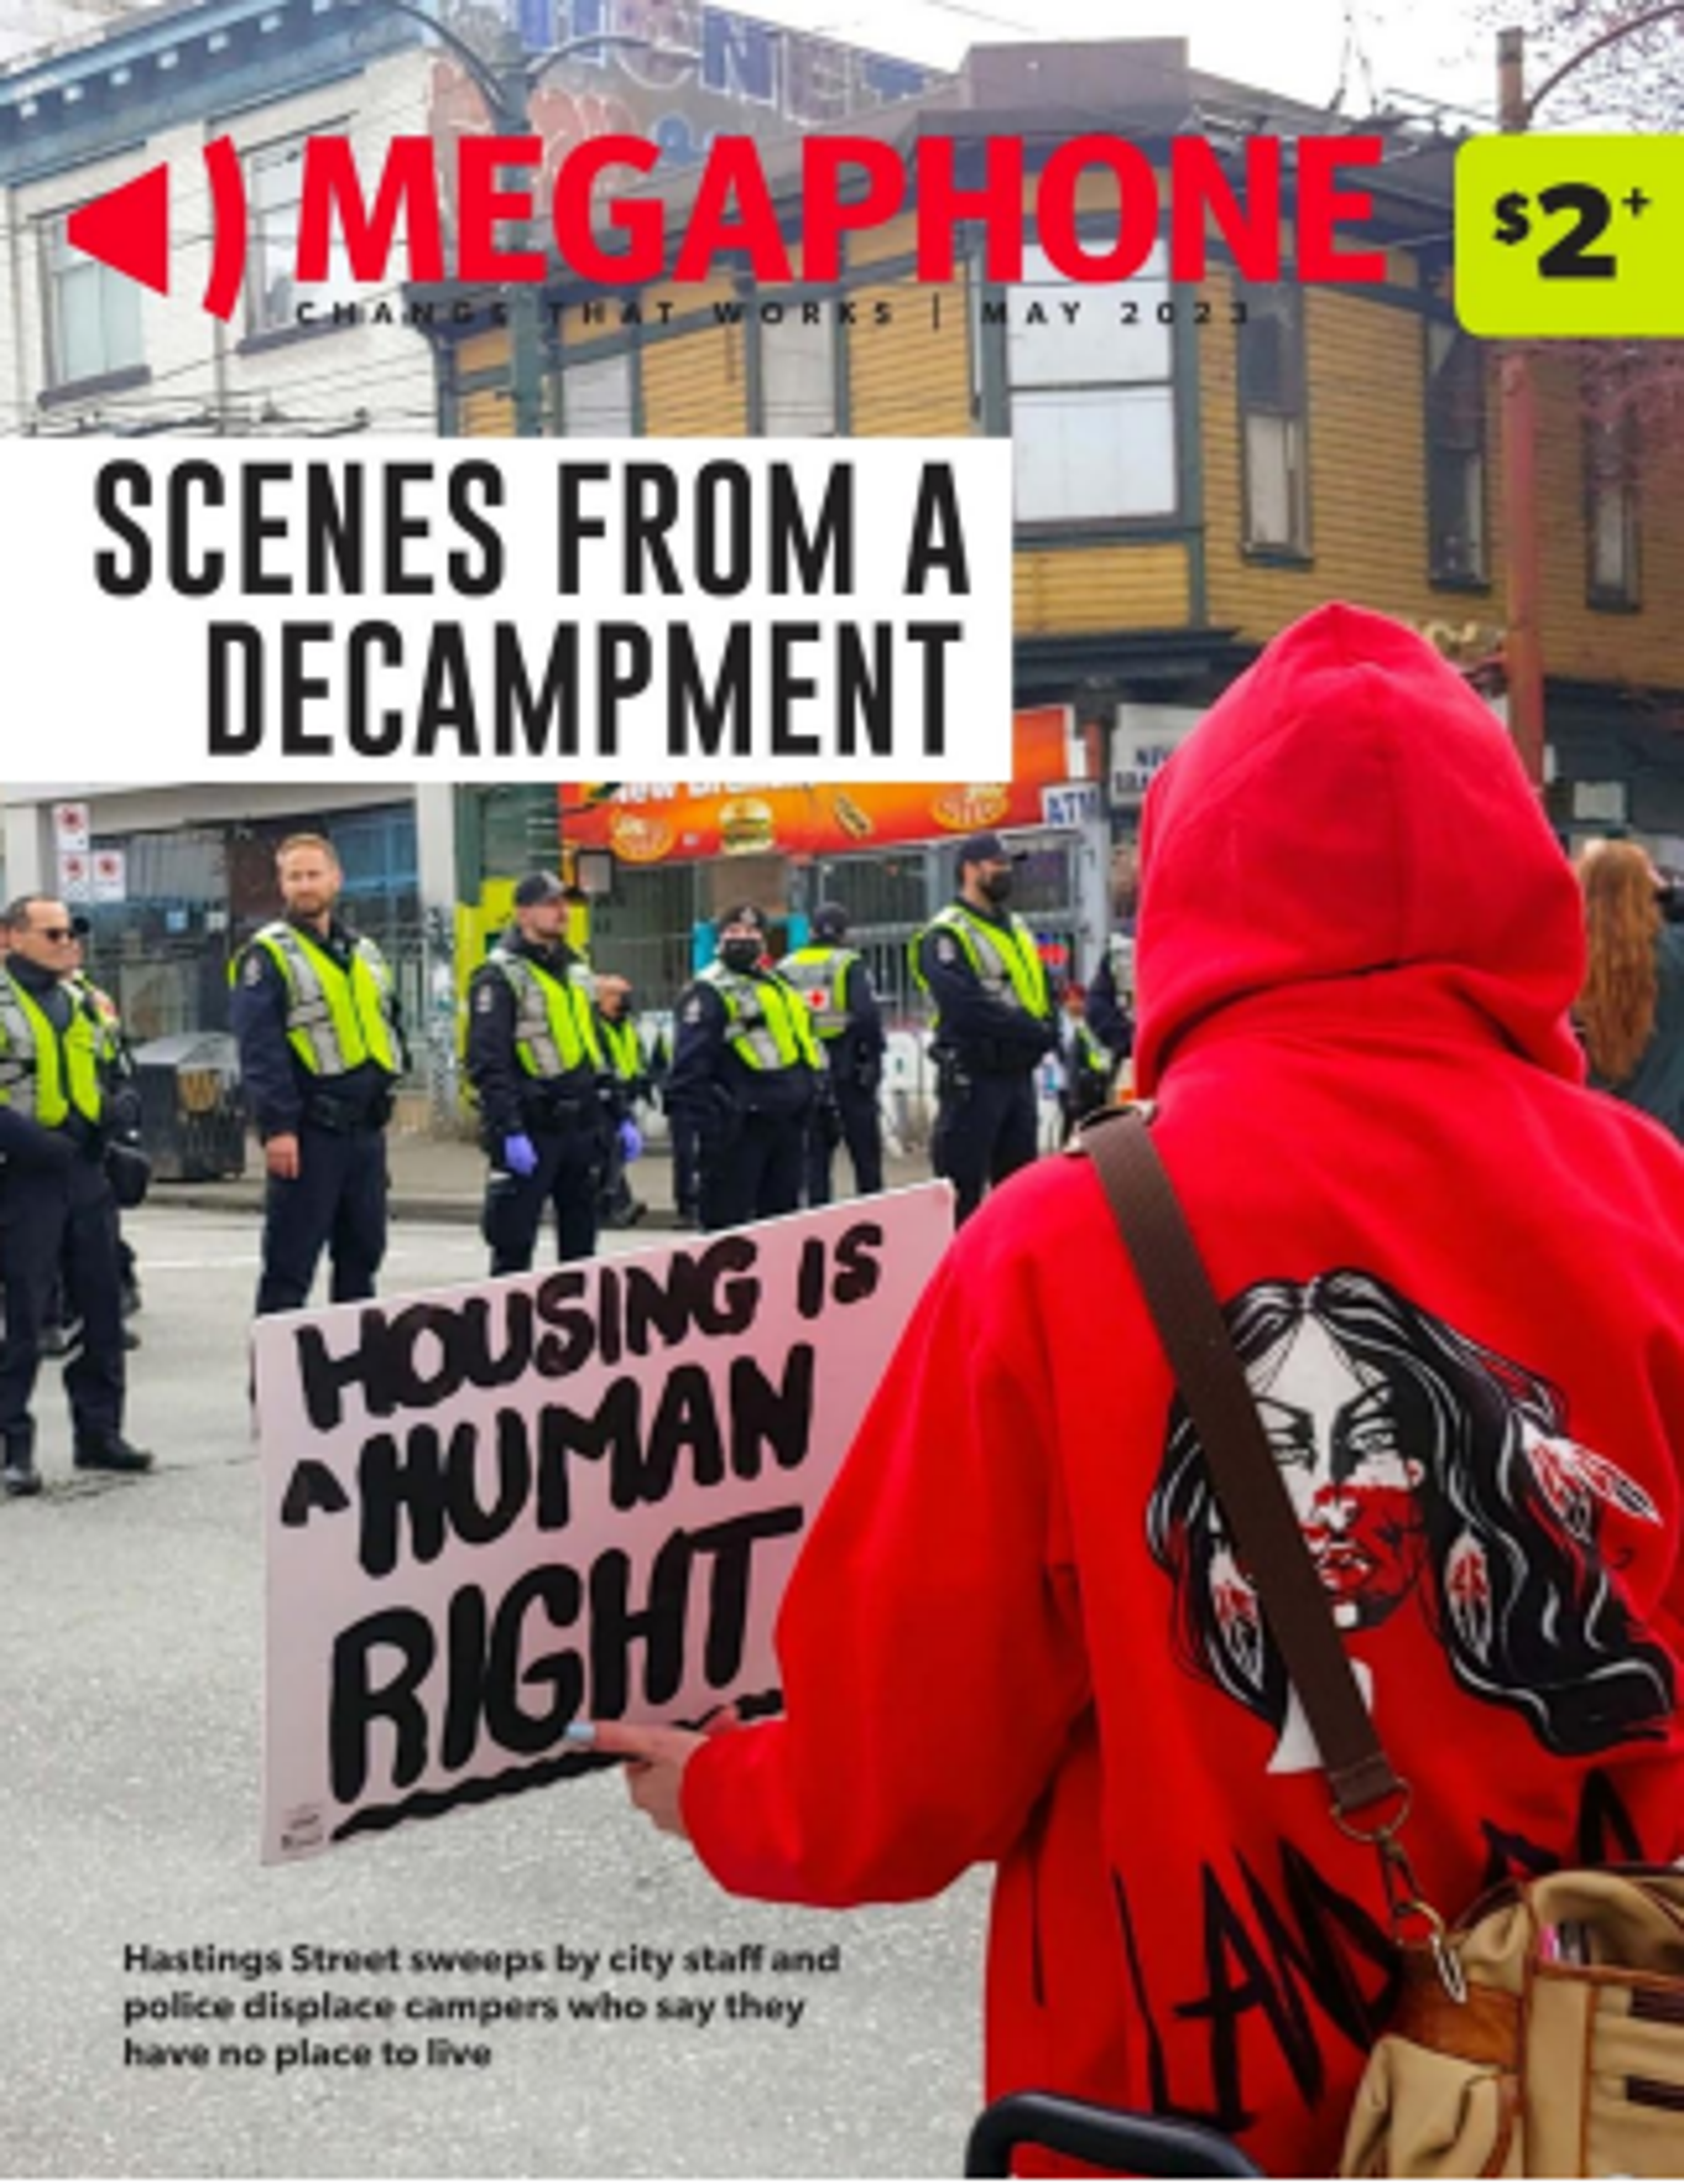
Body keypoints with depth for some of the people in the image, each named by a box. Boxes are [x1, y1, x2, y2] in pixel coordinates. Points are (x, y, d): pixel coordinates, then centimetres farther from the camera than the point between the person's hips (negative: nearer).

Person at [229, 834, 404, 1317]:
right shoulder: (268, 955, -7)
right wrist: (277, 1128, -20)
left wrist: (388, 1075, 10)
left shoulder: (365, 951, 15)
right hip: (309, 1132, -7)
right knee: (291, 1261, -5)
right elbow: (259, 1050, -14)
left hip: (367, 1128, 7)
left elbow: (391, 1023, 24)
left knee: (363, 1252, 14)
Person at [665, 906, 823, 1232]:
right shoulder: (708, 994, -8)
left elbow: (806, 1045, 26)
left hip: (786, 1123, 8)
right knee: (727, 1218, -6)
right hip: (739, 1128, -8)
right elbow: (689, 1067, -14)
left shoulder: (780, 986, 20)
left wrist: (809, 1091, 16)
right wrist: (706, 1118, -18)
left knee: (782, 1211, 13)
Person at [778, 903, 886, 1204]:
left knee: (814, 1151, 8)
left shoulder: (787, 967, 6)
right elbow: (867, 1014, -16)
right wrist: (875, 1054, -5)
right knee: (864, 1148, 6)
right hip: (848, 1068, -3)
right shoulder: (850, 965, -6)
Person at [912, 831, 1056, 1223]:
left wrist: (1046, 1032, -4)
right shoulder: (946, 936, -9)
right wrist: (1032, 1031, -18)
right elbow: (966, 1007, -21)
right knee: (963, 1192, -5)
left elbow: (1043, 993, 18)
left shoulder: (1018, 929, 18)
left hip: (1019, 1075, 8)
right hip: (973, 1079, -8)